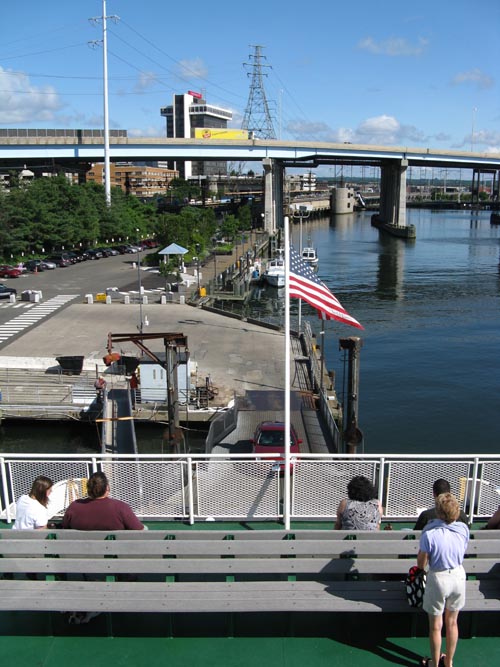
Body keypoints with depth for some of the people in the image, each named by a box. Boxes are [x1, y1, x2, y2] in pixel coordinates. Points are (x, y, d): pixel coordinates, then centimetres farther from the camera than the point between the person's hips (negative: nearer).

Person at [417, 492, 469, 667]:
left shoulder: (429, 534, -25)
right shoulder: (463, 528, -13)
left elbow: (421, 564, -14)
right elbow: (462, 552, 5)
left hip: (438, 578, -4)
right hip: (458, 576, 4)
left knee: (436, 626, 15)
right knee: (452, 622, 22)